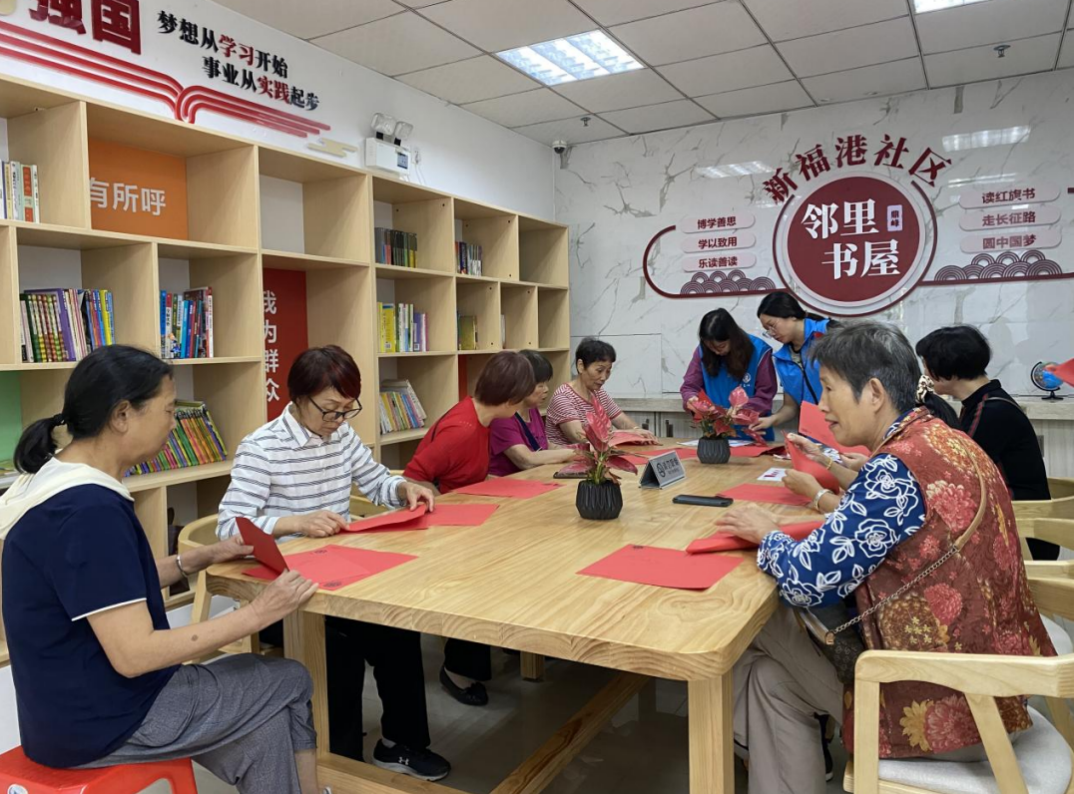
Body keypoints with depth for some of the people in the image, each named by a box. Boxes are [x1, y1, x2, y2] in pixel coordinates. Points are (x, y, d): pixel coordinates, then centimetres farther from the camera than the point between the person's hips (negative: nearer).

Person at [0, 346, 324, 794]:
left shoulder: (63, 483, 3)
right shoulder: (88, 509, -28)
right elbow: (133, 654, -28)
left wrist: (202, 558, 5)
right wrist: (257, 614, -21)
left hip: (80, 703, 9)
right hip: (100, 721, -9)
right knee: (290, 684, 6)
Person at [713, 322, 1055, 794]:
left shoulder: (896, 469, -24)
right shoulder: (945, 441, 4)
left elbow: (808, 582, -21)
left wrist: (767, 536, -3)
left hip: (942, 707, -8)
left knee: (752, 623, 5)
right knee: (771, 677, 12)